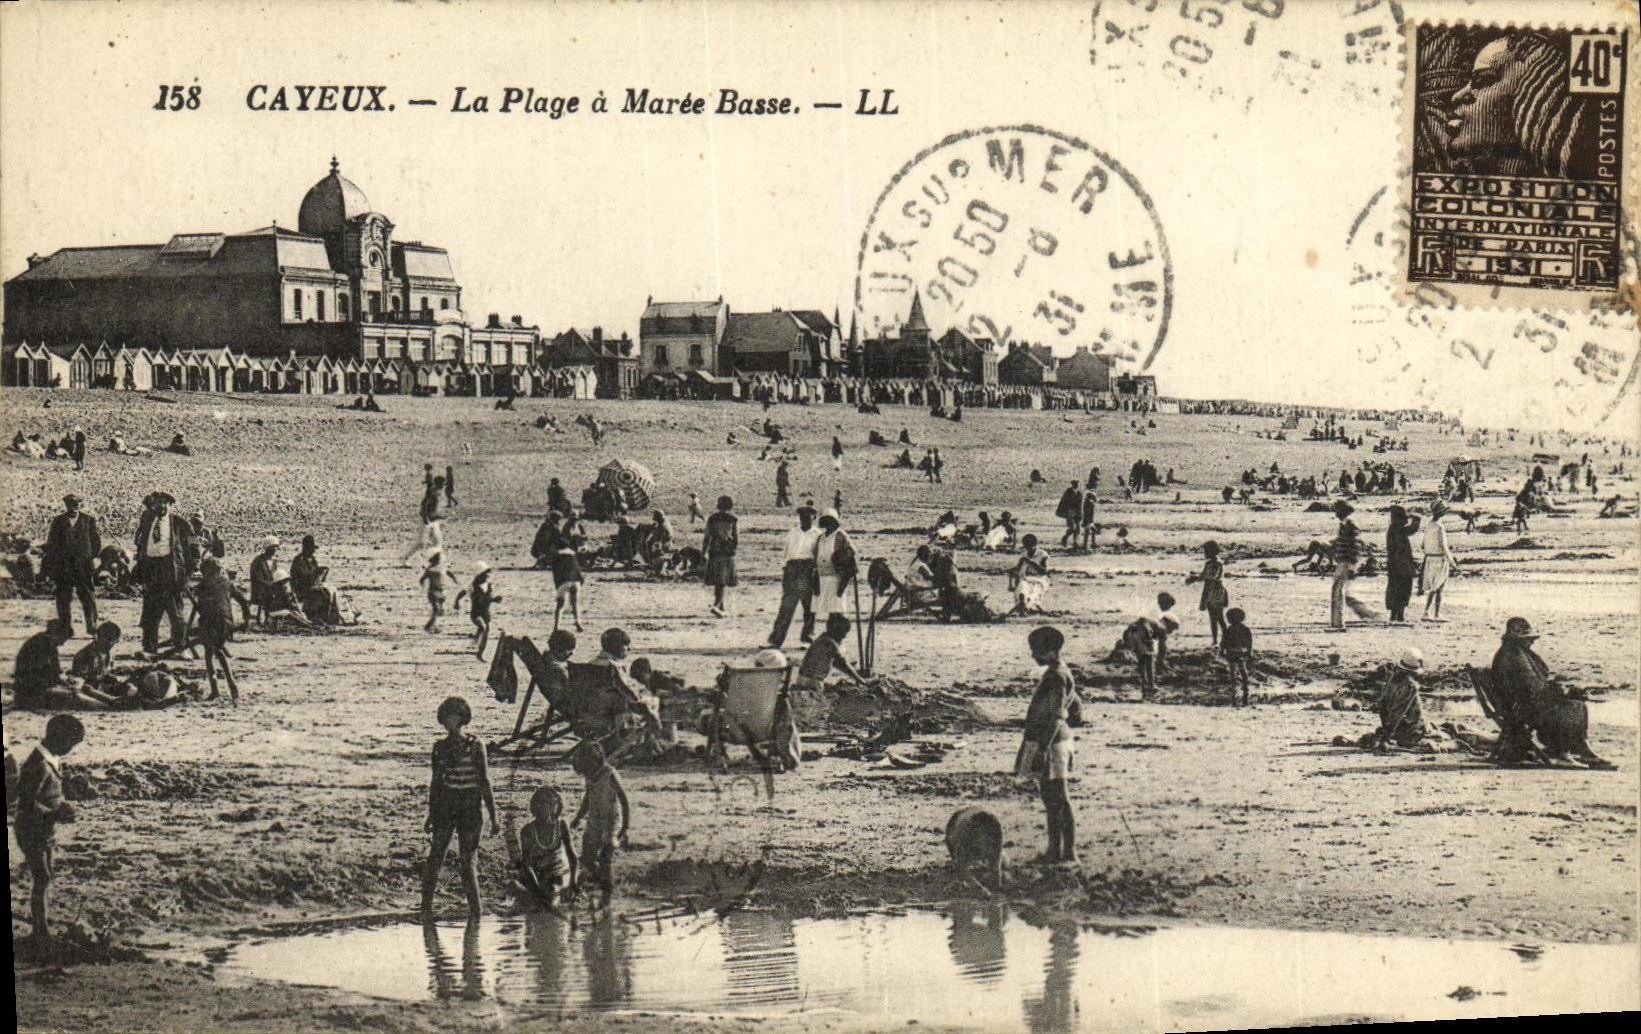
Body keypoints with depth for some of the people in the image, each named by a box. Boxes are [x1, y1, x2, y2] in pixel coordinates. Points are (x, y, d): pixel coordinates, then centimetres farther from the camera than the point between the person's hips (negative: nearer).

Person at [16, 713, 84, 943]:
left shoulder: (53, 760, 3)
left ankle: (37, 916, 38)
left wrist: (63, 806, -1)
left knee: (48, 876, 20)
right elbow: (27, 805, -26)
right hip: (32, 832, -9)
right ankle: (41, 931, 12)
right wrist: (55, 815, -21)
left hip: (47, 831, 9)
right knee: (41, 879, 0)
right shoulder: (38, 766, -27)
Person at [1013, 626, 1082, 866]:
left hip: (1049, 746, -10)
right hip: (1048, 744, 10)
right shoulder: (1058, 674, 14)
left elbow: (1055, 717, -24)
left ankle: (1069, 854, -2)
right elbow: (1076, 705, 25)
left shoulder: (1056, 677, -18)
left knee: (1058, 799, -6)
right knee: (1049, 798, 14)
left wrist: (1041, 750, -25)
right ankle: (1054, 851, 21)